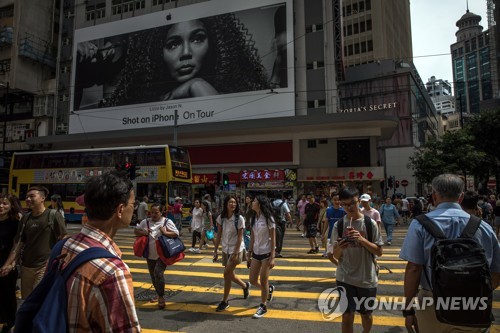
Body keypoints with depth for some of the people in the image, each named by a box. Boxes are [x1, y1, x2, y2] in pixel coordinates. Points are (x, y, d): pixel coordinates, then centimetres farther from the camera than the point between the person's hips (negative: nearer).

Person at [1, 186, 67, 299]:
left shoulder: (54, 216, -10)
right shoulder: (25, 218, 7)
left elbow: (63, 240, -8)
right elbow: (18, 243, 8)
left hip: (45, 266, -6)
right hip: (26, 266, 6)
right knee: (26, 299, 16)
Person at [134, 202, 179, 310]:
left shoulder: (167, 222, -7)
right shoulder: (145, 222, 3)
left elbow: (176, 234, -10)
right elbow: (135, 230, 11)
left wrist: (165, 232, -24)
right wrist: (143, 232, -9)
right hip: (150, 255, 5)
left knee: (158, 273, -20)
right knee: (153, 276, 16)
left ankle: (161, 297, -6)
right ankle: (159, 294, 38)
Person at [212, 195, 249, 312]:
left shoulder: (239, 219, -15)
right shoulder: (221, 218, -3)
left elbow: (240, 237, -14)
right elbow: (219, 235, 2)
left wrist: (235, 253, -17)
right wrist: (215, 250, 2)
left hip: (236, 249, -5)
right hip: (225, 249, 5)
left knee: (227, 273, -6)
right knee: (230, 274, 13)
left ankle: (225, 301, 9)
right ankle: (245, 286, 42)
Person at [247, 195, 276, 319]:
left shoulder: (268, 218, -13)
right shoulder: (253, 218, 5)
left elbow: (273, 239, -12)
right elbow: (252, 237, 11)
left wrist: (272, 257, -15)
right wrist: (249, 252, 11)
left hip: (266, 253, -6)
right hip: (256, 253, 6)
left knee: (263, 281, 1)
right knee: (252, 280, 9)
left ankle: (263, 307, 19)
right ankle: (269, 289, 38)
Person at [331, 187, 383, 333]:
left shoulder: (370, 223, -7)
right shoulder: (339, 225, -4)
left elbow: (379, 252, -6)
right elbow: (336, 256, 1)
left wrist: (362, 239, -21)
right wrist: (339, 248, -22)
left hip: (367, 278, 0)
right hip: (345, 278, 0)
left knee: (366, 314, 18)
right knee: (347, 316, 4)